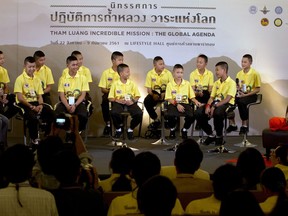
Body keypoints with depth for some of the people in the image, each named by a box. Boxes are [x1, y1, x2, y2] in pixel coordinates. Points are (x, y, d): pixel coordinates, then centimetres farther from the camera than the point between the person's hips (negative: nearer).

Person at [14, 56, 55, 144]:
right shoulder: (20, 79, -5)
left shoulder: (37, 79, 15)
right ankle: (34, 139, -12)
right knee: (33, 117, -35)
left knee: (51, 113, -19)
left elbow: (39, 96, 14)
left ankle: (47, 136, 0)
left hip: (35, 103, 6)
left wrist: (40, 105, -8)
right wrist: (31, 107, -18)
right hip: (24, 104, -6)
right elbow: (20, 98, -12)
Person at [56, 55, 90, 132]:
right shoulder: (63, 79, 5)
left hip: (78, 101, -1)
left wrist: (75, 105, -17)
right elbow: (62, 95, 0)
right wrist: (67, 106, -19)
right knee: (58, 114, -30)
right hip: (66, 101, 1)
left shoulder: (82, 78, 3)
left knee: (83, 115, -32)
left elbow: (83, 95, -1)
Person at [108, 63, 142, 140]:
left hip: (130, 103, 2)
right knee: (114, 113, -35)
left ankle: (130, 129, 2)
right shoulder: (115, 84, 3)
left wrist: (133, 101, -12)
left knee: (139, 114, -28)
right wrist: (117, 100, -15)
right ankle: (118, 129, -1)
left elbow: (137, 96, 8)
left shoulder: (132, 83, 8)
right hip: (119, 103, -1)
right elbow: (110, 98, 4)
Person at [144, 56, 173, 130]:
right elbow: (148, 89, -2)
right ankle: (156, 120, -7)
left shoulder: (168, 73, -5)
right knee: (147, 101, -27)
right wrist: (153, 95, -22)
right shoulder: (150, 74, -4)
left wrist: (165, 94, -24)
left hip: (165, 93, -1)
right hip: (154, 93, 1)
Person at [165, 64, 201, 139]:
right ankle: (172, 129, 3)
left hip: (185, 103, 2)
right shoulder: (170, 84, 2)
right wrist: (177, 105, -17)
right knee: (169, 115, -34)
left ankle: (184, 130, 5)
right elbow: (169, 99, -4)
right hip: (173, 104, -2)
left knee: (191, 116, -29)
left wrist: (196, 102, -10)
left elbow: (191, 96, 10)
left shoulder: (187, 83, 9)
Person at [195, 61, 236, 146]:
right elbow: (212, 97, 11)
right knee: (199, 113, -18)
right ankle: (211, 135, 0)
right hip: (216, 103, 7)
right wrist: (208, 106, -11)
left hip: (227, 104, -7)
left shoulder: (231, 83, -6)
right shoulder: (216, 83, 18)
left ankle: (219, 136, -14)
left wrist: (215, 106, -26)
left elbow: (227, 99, -17)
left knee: (217, 113, -41)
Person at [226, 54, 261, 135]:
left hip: (251, 95, -5)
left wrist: (245, 95, -18)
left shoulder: (255, 74, -7)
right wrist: (237, 88, -9)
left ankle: (245, 125, -22)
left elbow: (257, 89, -8)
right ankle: (232, 124, -11)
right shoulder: (239, 73, 10)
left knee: (241, 102, -36)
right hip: (240, 94, 5)